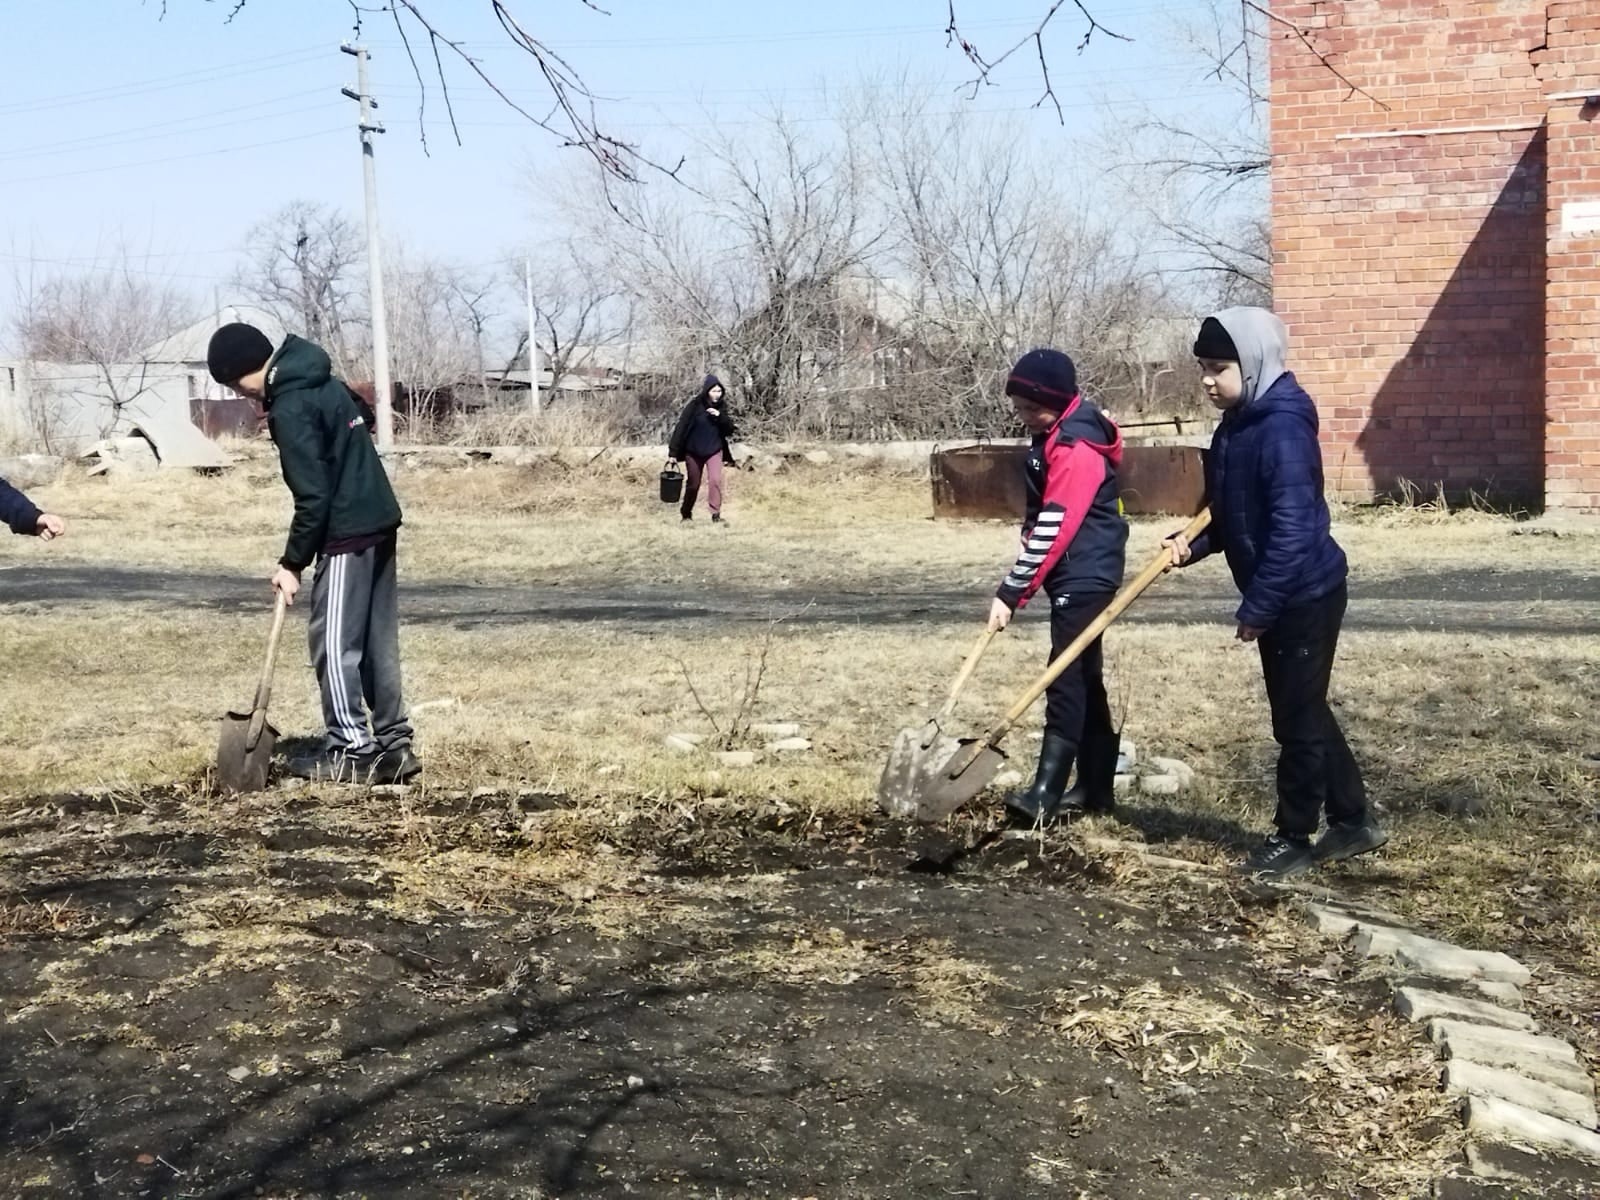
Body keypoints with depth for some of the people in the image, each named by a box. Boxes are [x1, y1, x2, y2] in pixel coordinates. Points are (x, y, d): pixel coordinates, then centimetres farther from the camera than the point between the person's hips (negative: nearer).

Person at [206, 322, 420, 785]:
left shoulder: (290, 409, -15)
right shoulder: (323, 382, 12)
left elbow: (313, 495, -18)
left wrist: (292, 563, -11)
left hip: (348, 534, -9)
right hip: (379, 521, 9)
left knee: (334, 643, -2)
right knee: (378, 641, 12)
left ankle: (351, 750, 3)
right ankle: (393, 743, 15)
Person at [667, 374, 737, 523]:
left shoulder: (721, 407, -1)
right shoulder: (695, 405, -11)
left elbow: (729, 430, -2)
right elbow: (682, 426, -11)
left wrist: (720, 416, -20)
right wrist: (673, 449, -12)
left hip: (714, 450, 1)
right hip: (694, 451, -1)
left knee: (715, 480, -18)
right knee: (693, 484, 10)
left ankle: (716, 513, -16)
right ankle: (686, 513, 29)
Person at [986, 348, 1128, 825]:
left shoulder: (1076, 448, -21)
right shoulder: (1054, 434, 11)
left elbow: (1054, 530, -24)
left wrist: (1011, 593, -22)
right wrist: (1016, 587, 15)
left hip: (1087, 575, -10)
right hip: (1076, 574, 10)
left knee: (1067, 677, -14)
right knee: (1084, 677, 13)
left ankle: (1046, 793, -16)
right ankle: (1095, 786, 20)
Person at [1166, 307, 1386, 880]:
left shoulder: (1282, 429, -22)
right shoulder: (1235, 428, 8)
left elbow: (1292, 529, -26)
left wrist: (1255, 608, -23)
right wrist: (1194, 544, 1)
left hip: (1306, 595, -10)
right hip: (1281, 596, 10)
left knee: (1296, 718, 1)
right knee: (1305, 712, 17)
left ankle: (1294, 838, 14)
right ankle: (1354, 822, 29)